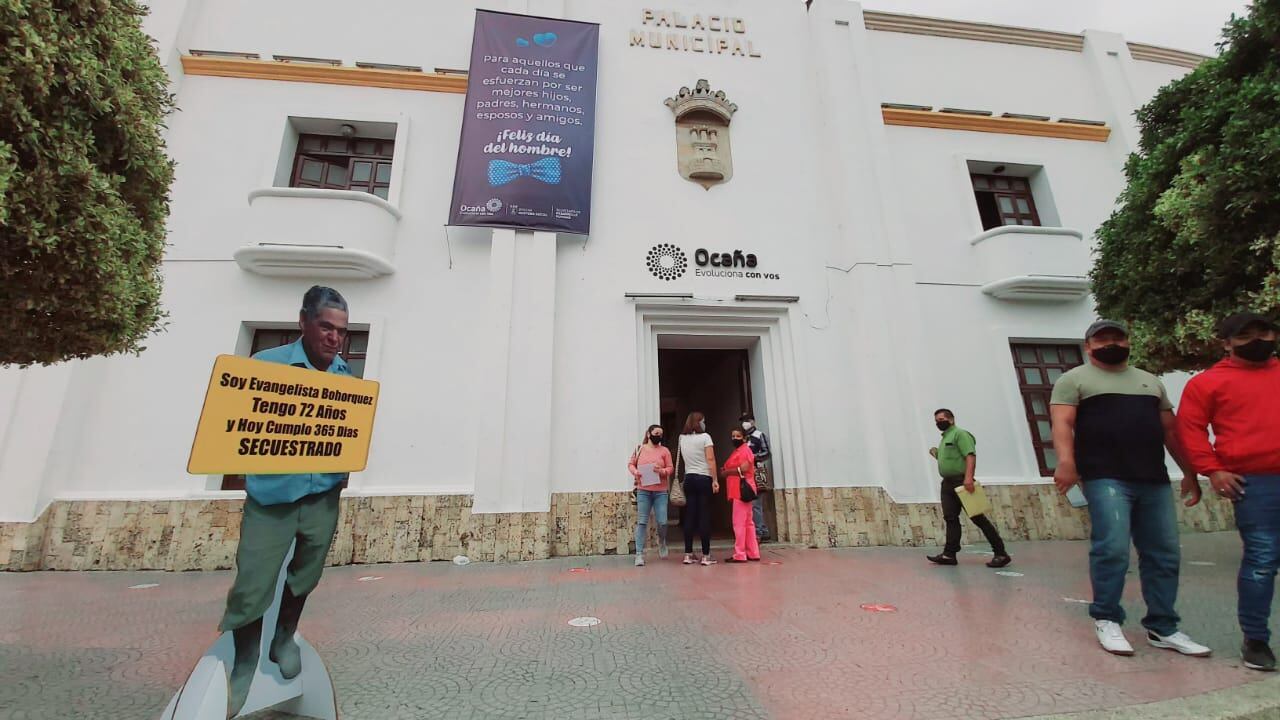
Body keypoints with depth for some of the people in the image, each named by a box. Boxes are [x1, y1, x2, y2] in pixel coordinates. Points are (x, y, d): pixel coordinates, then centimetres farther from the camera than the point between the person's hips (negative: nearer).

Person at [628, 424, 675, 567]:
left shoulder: (664, 451, 5)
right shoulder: (639, 449, 5)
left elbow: (671, 468, 3)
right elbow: (631, 464, 11)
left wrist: (662, 471, -16)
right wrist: (635, 472, -9)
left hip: (660, 491, 1)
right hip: (643, 490, 0)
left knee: (662, 522, -1)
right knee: (642, 522, -1)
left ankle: (661, 541, 32)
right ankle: (639, 554, 6)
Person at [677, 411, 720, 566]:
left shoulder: (682, 438, 8)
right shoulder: (705, 437, -6)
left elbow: (685, 459, 5)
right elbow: (710, 459, -11)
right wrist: (715, 480, -9)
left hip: (689, 479, 4)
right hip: (704, 479, -4)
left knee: (689, 516, 7)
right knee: (704, 516, 0)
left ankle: (688, 554, 12)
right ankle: (706, 556, 5)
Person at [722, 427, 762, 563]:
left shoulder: (745, 449, -8)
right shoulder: (737, 451, 22)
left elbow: (743, 468, -21)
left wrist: (726, 472, -12)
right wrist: (726, 470, 4)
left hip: (742, 489, -11)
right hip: (738, 490, 11)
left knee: (739, 522, -8)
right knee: (748, 522, 12)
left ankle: (740, 554, -4)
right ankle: (753, 553, 18)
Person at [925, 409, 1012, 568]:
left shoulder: (960, 434, -7)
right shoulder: (944, 438, 22)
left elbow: (970, 456, -20)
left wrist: (968, 477, -30)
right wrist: (936, 454, 14)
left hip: (961, 481, -9)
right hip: (948, 483, 9)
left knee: (977, 517, -5)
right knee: (950, 517, 5)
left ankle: (1001, 553, 5)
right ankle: (949, 554, 5)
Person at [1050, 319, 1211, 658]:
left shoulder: (1151, 381, 22)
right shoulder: (1074, 379, 2)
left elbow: (1170, 430, 23)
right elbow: (1062, 423, -9)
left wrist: (1190, 472, 17)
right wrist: (1065, 461, -24)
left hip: (1155, 480, 6)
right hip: (1105, 478, -6)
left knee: (1164, 554, 7)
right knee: (1112, 549, -11)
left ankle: (1162, 628, 20)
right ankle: (1107, 621, 2)